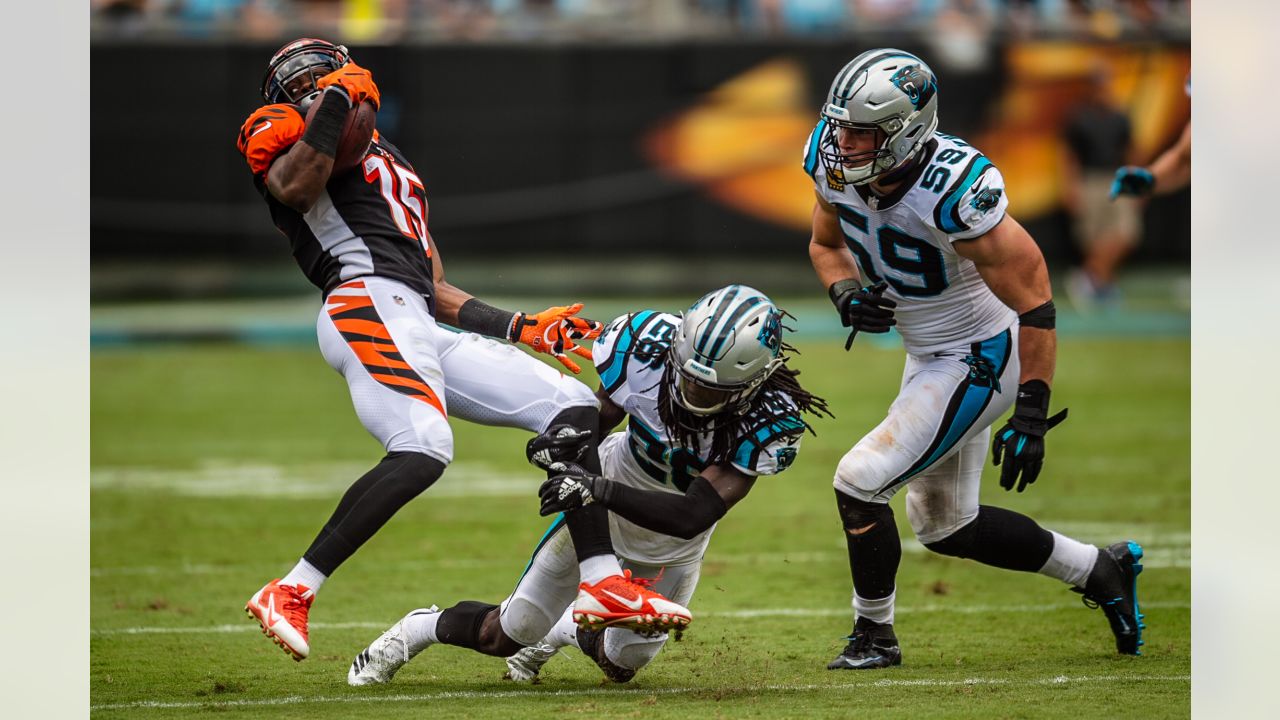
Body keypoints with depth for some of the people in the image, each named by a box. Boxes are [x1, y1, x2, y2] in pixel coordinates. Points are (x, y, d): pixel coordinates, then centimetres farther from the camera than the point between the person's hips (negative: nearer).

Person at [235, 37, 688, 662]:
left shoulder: (390, 165, 34)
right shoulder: (279, 134, 12)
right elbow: (294, 185, -16)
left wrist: (520, 328, 25)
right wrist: (335, 98, -6)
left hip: (424, 329, 8)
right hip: (367, 305, -8)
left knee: (574, 408, 4)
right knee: (423, 450, -32)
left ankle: (602, 581, 2)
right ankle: (288, 595, -32)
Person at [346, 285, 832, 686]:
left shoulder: (770, 423, -35)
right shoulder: (650, 347, -32)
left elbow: (693, 516, -39)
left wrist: (603, 491, -51)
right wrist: (558, 443, -43)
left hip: (673, 547, 0)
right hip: (602, 510, 0)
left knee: (620, 665, 16)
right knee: (504, 637, 5)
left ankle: (568, 629, 47)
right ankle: (417, 630, 34)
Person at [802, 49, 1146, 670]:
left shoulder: (955, 193, -33)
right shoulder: (835, 162, -12)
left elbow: (1036, 303, -26)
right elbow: (826, 244, 9)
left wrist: (1032, 415, -27)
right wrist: (846, 295, -14)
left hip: (978, 362, -9)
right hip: (927, 356, 9)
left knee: (859, 482, -13)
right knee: (945, 527, 18)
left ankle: (873, 636, 8)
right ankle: (1101, 571, 35)